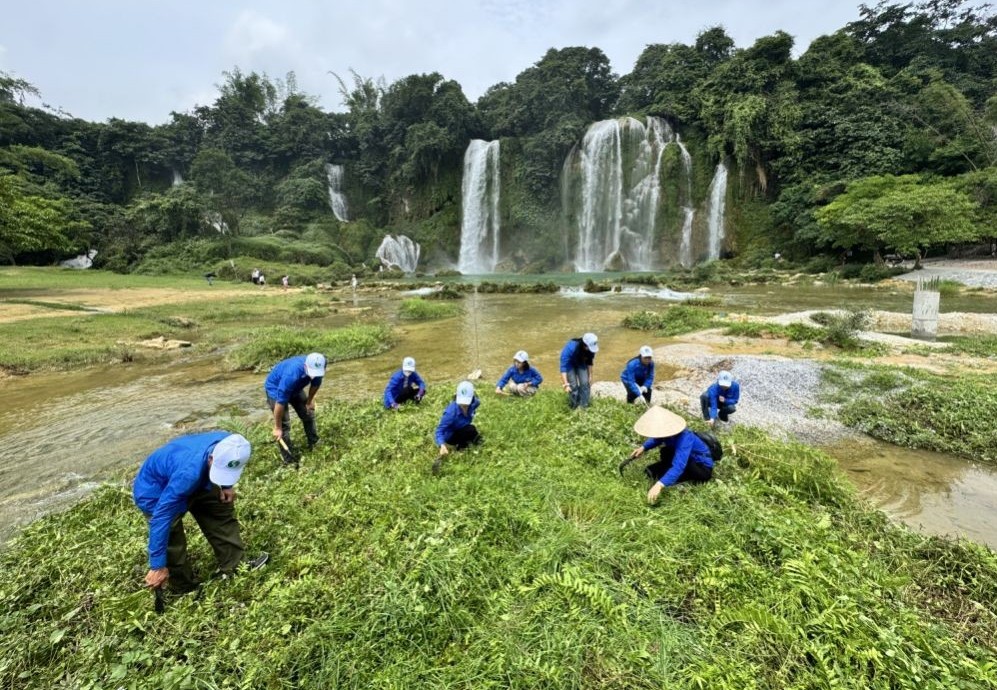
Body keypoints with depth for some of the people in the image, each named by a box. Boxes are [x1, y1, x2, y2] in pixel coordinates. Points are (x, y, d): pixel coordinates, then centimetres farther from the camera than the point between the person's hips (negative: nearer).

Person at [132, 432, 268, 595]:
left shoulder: (227, 445, -27)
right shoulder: (189, 473, -46)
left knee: (221, 510, 10)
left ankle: (235, 565, 23)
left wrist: (226, 485, -7)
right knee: (173, 546, -6)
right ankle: (185, 589, 20)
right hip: (155, 492, -7)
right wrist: (158, 566, -32)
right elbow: (162, 515, -39)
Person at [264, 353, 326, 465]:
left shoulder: (317, 368, -27)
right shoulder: (292, 375, -45)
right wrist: (277, 427, -26)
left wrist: (310, 400, 7)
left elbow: (316, 382, -1)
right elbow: (280, 402, -36)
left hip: (295, 388, 6)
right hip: (275, 388, -6)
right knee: (284, 424, -10)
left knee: (308, 413, 9)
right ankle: (289, 460, 1)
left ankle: (314, 444, 27)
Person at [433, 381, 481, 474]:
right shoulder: (451, 412, -38)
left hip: (462, 430, 7)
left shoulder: (474, 402, -21)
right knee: (471, 430, -31)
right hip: (450, 436, -7)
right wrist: (442, 445, -53)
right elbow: (439, 430, -37)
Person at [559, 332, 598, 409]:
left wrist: (590, 376, 2)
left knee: (585, 383, -9)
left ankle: (583, 407, 2)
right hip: (569, 364, -4)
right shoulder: (570, 348, -42)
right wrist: (566, 384, -45)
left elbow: (589, 362, -5)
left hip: (581, 363, 4)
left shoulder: (591, 348, -27)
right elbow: (563, 367, -41)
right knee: (573, 385, -12)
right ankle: (574, 408, 5)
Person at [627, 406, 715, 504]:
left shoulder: (683, 438, -35)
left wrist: (660, 485, -56)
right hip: (691, 461, 8)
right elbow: (657, 439, 11)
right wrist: (643, 447, -7)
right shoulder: (668, 431, -13)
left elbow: (679, 466, -47)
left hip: (703, 468, -8)